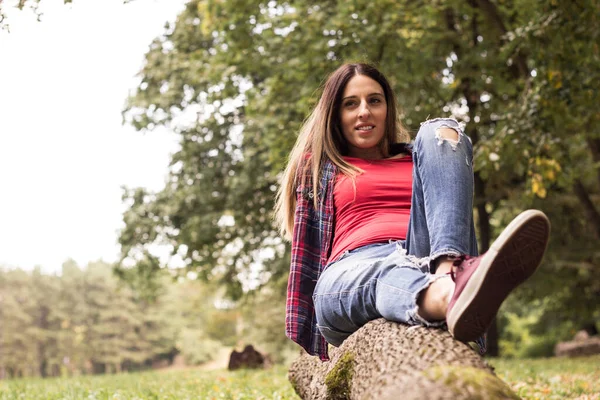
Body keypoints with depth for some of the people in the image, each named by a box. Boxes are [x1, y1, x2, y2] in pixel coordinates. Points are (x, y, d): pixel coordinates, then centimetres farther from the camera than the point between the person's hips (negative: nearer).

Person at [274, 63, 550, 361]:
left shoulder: (416, 158, 33)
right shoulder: (319, 168, 26)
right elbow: (303, 257, 20)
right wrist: (304, 347, 13)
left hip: (422, 260, 2)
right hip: (352, 271, -1)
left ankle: (450, 273, -43)